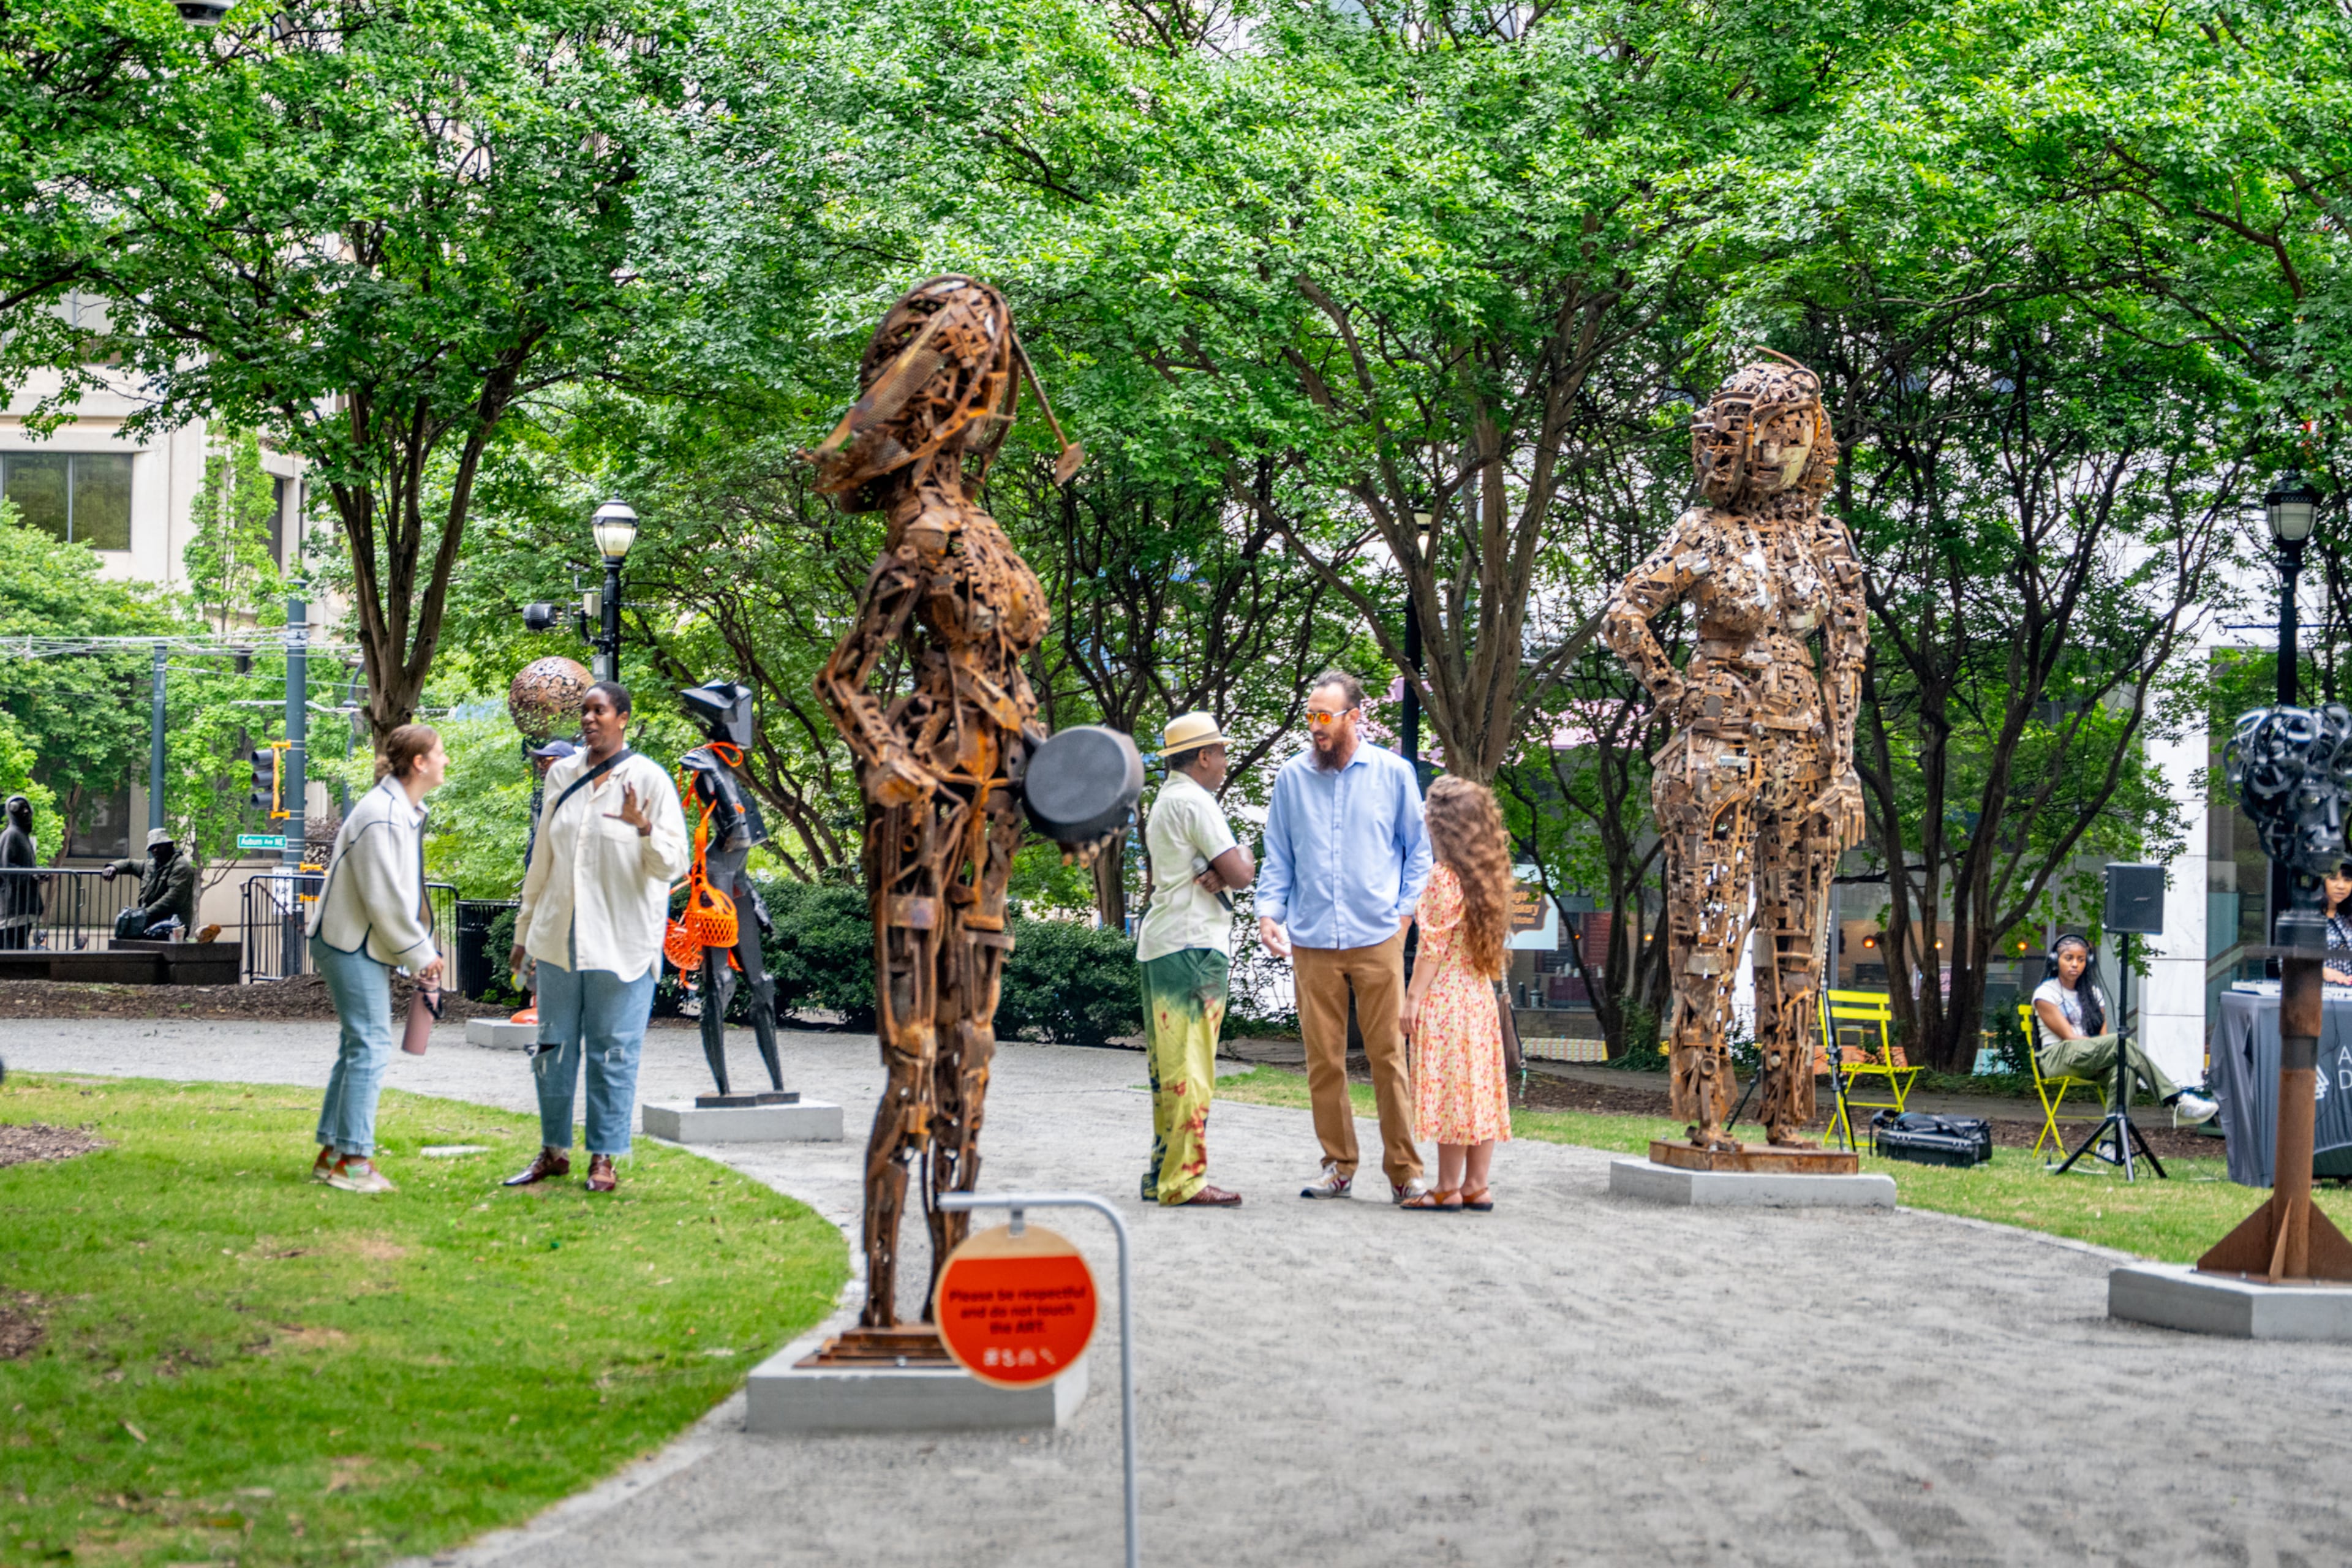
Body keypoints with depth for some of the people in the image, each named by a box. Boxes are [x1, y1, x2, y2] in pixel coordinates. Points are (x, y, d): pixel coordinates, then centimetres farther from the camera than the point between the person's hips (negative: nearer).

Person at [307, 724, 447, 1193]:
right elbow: (384, 900, -21)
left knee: (358, 1046, 13)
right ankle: (353, 1159, -5)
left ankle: (331, 1154, 19)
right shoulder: (381, 817, -21)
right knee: (370, 1046, -9)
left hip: (366, 946, 11)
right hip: (351, 943, -11)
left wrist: (424, 951, 10)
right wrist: (420, 955, -13)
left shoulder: (406, 811, 12)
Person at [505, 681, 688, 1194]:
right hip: (559, 938, 5)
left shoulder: (649, 779, -5)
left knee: (613, 1053, 1)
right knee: (554, 1047, 10)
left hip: (621, 942, -5)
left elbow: (672, 865, -8)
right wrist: (524, 931, 18)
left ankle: (604, 1158, 10)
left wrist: (644, 829, -27)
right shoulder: (562, 775, 9)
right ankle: (554, 1151, 21)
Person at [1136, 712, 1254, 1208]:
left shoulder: (1165, 802, 22)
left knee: (1169, 1066, 11)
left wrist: (1217, 872, -3)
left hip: (1159, 944, 10)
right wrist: (1242, 858, 6)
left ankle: (1163, 1174, 14)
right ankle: (1183, 1179, -10)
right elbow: (1239, 874, -15)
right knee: (1189, 1066, -9)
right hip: (1192, 946, -10)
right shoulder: (1194, 802, -10)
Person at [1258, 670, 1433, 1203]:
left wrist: (1406, 909, 1)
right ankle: (1338, 1165, 14)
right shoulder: (1292, 777, 9)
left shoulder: (1393, 773, 5)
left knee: (1389, 1055, -3)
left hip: (1377, 939, -2)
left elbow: (1419, 849, 11)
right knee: (1323, 1059, 3)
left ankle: (1404, 1171, 4)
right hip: (1312, 941, 2)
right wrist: (1269, 911, 1)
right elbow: (1278, 857, 14)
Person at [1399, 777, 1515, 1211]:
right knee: (1479, 1089, 8)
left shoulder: (1443, 878, -13)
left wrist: (1414, 997, -11)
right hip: (1481, 996, 8)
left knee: (1449, 1088, -4)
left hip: (1444, 997, -8)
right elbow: (1489, 945, 12)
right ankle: (1476, 1185, 11)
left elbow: (1432, 947, -15)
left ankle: (1449, 1188, -1)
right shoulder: (1489, 878, 10)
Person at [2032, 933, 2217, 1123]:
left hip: (2091, 1060, 6)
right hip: (2057, 1060, -6)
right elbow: (2068, 1036, -8)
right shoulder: (2045, 993, 2)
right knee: (2122, 1042, -30)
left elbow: (2103, 1034, 9)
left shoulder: (2093, 992, 21)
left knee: (2123, 1070, -34)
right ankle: (2177, 1100, -34)